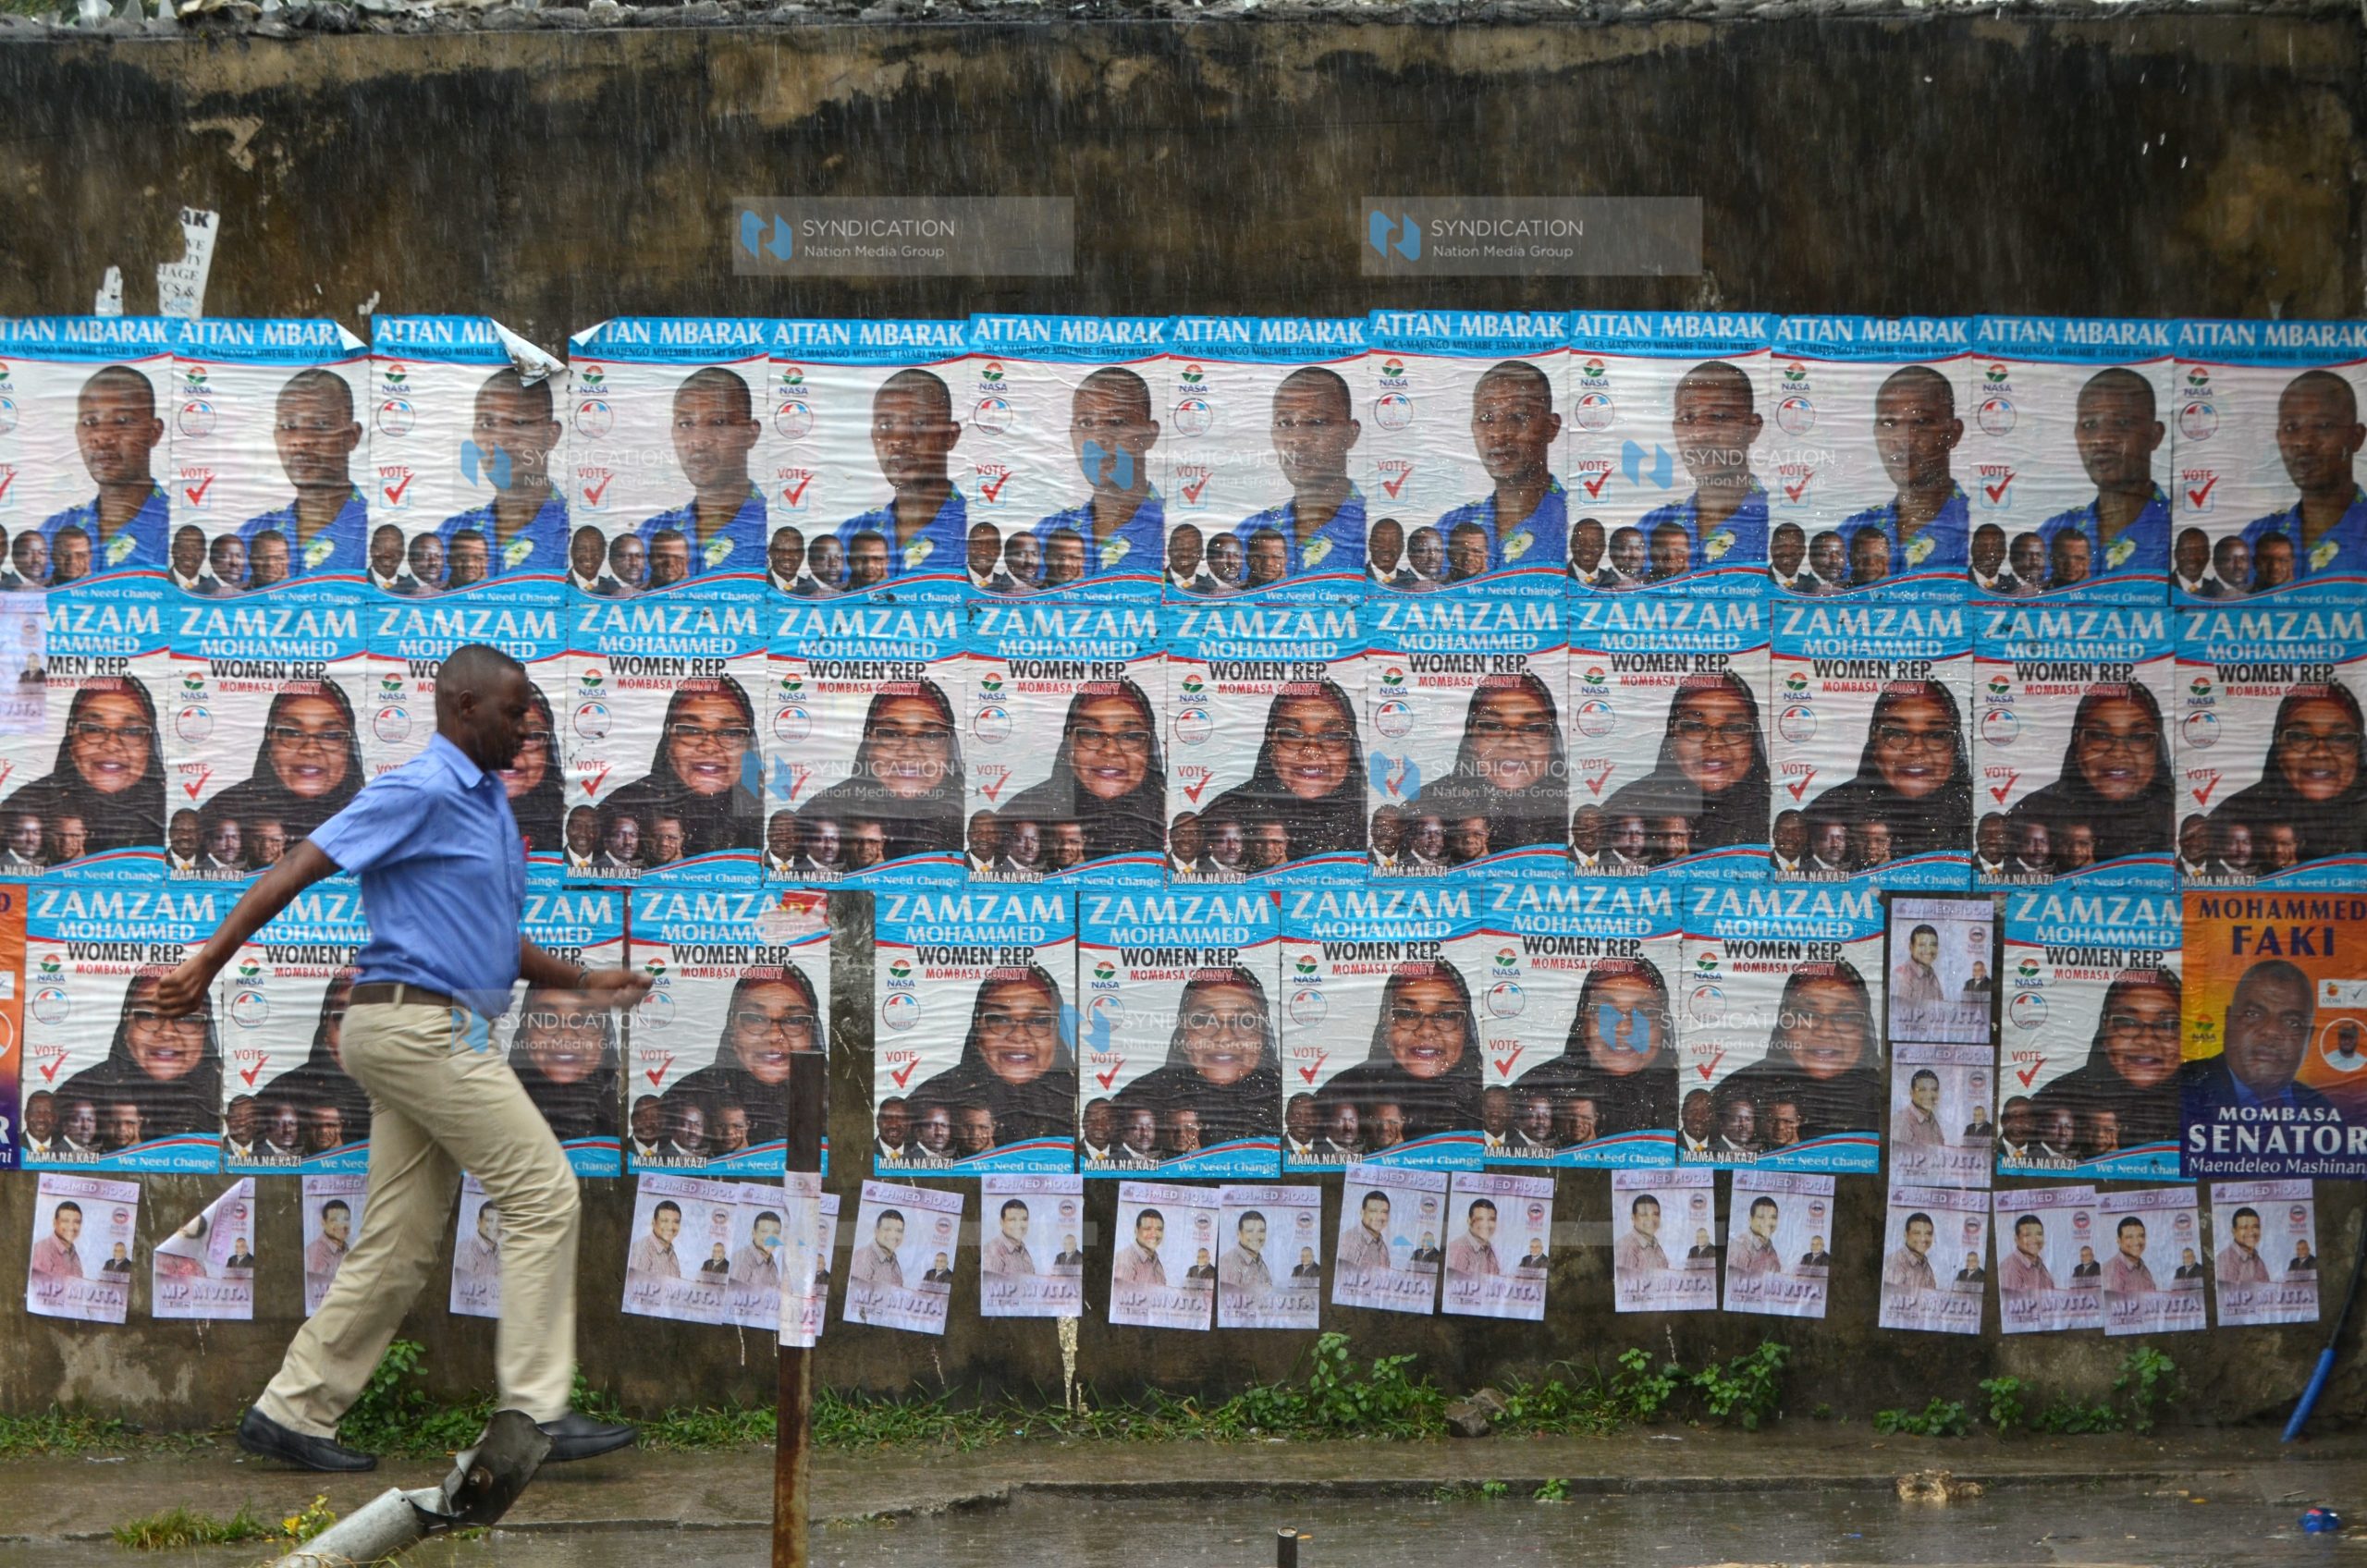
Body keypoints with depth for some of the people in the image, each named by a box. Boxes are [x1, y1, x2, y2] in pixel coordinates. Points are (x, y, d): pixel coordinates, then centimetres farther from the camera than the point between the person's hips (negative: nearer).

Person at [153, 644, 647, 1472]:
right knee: (544, 1195, -8)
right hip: (419, 1023, -10)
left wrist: (584, 981, 16)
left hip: (430, 1035, 10)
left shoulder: (487, 803, 19)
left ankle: (293, 1412, 13)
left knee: (400, 1245, 9)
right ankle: (536, 1410, -6)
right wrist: (206, 964, -17)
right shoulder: (420, 792, -10)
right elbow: (299, 867, -14)